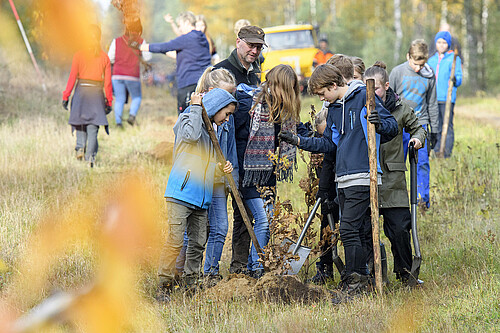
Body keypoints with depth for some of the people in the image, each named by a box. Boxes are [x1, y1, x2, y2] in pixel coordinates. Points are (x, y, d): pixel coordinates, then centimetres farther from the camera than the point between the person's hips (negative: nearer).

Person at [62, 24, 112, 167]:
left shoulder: (79, 54, -3)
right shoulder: (104, 57, 1)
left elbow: (72, 77, -4)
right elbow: (107, 81, 2)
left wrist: (66, 96, 1)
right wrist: (109, 101, 9)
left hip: (82, 91, -1)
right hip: (97, 93, 1)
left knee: (81, 123, 19)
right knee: (93, 126, 4)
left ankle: (80, 146, 1)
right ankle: (91, 156, -4)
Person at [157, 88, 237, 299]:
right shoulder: (187, 119, 1)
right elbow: (192, 135, -23)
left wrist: (224, 169, 10)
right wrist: (196, 107, -13)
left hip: (202, 199, 8)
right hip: (181, 192, -8)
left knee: (198, 243, 7)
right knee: (175, 241, -12)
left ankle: (191, 285, 17)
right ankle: (164, 286, -7)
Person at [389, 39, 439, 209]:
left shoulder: (429, 76, 2)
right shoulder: (398, 72, -4)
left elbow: (432, 104, 13)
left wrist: (434, 130, 14)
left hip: (420, 125, 1)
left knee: (422, 162, -6)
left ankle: (423, 198, 1)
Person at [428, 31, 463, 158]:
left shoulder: (454, 58, 3)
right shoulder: (432, 60, 18)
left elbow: (459, 79, -3)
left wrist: (455, 80, -23)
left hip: (447, 98, -5)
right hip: (433, 99, 5)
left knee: (448, 126, -7)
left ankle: (447, 153, -7)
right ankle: (436, 152, 10)